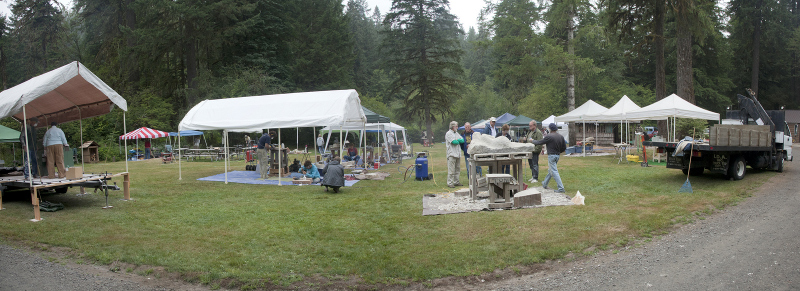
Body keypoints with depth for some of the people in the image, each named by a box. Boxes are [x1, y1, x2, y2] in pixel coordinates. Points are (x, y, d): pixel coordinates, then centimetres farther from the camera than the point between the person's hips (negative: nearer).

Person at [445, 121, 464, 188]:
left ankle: (456, 182, 20)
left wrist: (457, 140, -8)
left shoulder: (456, 133, 19)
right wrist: (459, 141, 4)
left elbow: (462, 140, 9)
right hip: (452, 154, -8)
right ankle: (450, 183, -4)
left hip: (458, 154, 8)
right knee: (451, 170, -8)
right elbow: (454, 142, -15)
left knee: (457, 169, 12)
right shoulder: (448, 133, -6)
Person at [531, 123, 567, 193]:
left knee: (554, 172, -7)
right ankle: (545, 184, 38)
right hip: (557, 155, 8)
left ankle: (561, 188, -13)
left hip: (551, 155, -8)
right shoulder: (561, 136, 5)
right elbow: (564, 147, 9)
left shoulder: (549, 136, -16)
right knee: (550, 170, 22)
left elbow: (540, 142, -6)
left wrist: (533, 141, 13)